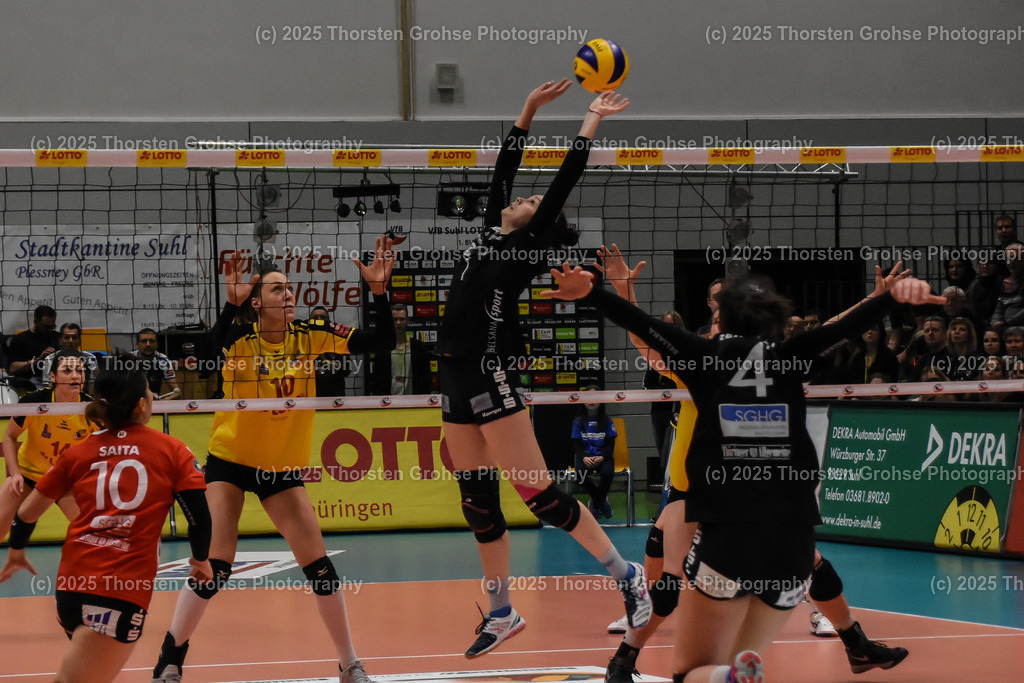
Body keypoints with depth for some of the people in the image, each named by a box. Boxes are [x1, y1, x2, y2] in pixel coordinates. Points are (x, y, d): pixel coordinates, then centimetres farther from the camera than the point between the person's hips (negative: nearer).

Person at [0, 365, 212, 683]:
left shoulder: (78, 453, 13)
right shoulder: (171, 450, 5)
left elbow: (28, 512, 20)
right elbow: (200, 517, 0)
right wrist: (200, 560, 20)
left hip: (70, 585, 4)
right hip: (124, 587, -4)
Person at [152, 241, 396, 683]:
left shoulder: (309, 336, -6)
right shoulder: (241, 339, -17)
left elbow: (381, 341, -9)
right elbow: (212, 354, -42)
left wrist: (379, 290, -24)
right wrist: (230, 305, -56)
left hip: (283, 468, 3)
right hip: (230, 461, -3)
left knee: (318, 564, -2)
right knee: (215, 567, -13)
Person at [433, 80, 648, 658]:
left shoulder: (531, 246, -2)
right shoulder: (493, 235, 16)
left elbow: (563, 184, -7)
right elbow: (504, 168, 20)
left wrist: (592, 121, -2)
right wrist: (529, 110, 19)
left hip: (493, 378, -8)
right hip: (457, 378, 8)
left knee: (538, 492, -10)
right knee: (477, 500, 10)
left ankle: (627, 575, 0)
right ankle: (501, 615, 18)